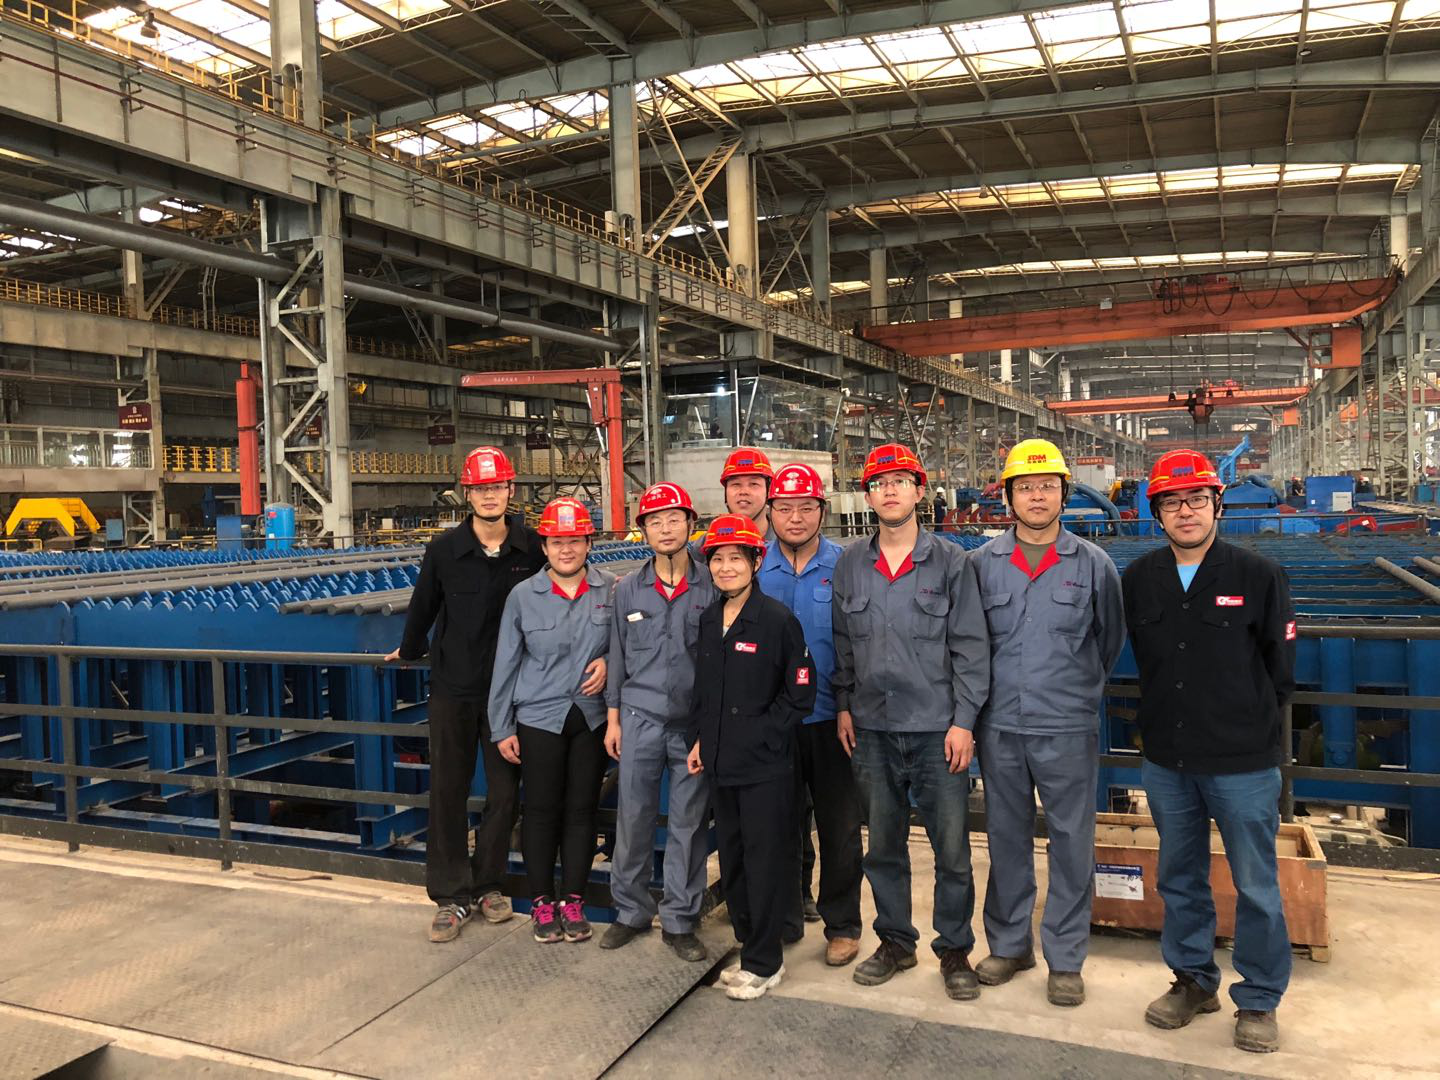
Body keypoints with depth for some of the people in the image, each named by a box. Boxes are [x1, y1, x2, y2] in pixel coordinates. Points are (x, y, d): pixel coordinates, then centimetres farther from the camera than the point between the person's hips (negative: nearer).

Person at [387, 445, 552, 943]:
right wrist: (410, 651, 21)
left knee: (505, 792, 8)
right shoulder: (445, 549, -4)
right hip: (453, 689, 0)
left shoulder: (532, 548, -4)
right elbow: (423, 606, 9)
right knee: (448, 792, 5)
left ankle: (487, 884, 26)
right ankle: (452, 896, 17)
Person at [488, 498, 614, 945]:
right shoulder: (523, 596, -2)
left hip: (592, 717, 1)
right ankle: (542, 902, 20)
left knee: (582, 809, 7)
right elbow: (506, 664, 1)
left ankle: (573, 900, 20)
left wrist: (609, 661, -11)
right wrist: (502, 728, 1)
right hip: (539, 718, -1)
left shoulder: (611, 590, -2)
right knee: (541, 809, 5)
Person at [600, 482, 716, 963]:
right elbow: (618, 656, 11)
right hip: (640, 718, 2)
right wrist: (613, 717, 8)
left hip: (695, 721, -1)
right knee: (633, 818, 6)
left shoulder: (712, 588, -2)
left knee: (689, 823, 6)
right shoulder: (628, 590, 6)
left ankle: (679, 920, 20)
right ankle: (631, 910, 23)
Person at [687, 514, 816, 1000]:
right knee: (732, 860, 14)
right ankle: (750, 948, 29)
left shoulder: (777, 619, -11)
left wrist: (762, 734, -12)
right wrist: (699, 738, 9)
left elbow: (801, 692, -9)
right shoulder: (709, 620, 8)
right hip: (721, 761, 7)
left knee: (765, 861, 2)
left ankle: (763, 963, 15)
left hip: (766, 765, -6)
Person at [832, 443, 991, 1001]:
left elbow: (970, 646, -3)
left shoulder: (951, 562, -2)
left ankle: (955, 949, 22)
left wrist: (963, 721, -8)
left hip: (937, 728, -3)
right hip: (872, 729, 3)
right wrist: (843, 707, 7)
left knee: (952, 847, 4)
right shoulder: (850, 565, 7)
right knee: (883, 844, 13)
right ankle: (895, 941, 30)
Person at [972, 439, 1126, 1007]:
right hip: (1000, 727, 1)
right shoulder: (982, 564, 2)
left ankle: (1066, 958, 20)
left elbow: (1110, 638, 12)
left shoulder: (1093, 564, 0)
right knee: (1006, 838, 13)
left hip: (1068, 729, -1)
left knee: (1071, 842, 5)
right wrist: (995, 690, 11)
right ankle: (1008, 943, 29)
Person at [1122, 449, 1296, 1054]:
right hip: (1167, 760, 3)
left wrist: (1249, 723, 7)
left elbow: (1280, 669, 2)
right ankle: (1193, 979, 34)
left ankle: (1259, 1000, 25)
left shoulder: (1258, 576, -7)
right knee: (1179, 878, 16)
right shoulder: (1138, 580, 1)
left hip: (1244, 762, -3)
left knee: (1256, 888, 7)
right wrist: (1168, 719, 11)